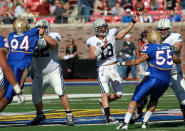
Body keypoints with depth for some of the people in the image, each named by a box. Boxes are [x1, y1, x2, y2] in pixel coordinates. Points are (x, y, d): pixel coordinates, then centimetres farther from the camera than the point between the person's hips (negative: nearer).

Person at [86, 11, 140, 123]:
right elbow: (93, 55, -16)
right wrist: (103, 47, -27)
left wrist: (133, 21, -13)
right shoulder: (92, 41, -3)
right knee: (105, 92, -16)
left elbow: (125, 32, -4)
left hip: (113, 68, 3)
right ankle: (108, 116, -18)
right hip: (102, 69, -3)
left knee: (118, 94, 7)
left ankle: (104, 102, 34)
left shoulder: (111, 34, 3)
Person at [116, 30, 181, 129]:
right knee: (154, 100, 29)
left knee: (135, 100, 2)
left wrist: (123, 63, 1)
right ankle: (145, 122, 22)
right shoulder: (168, 47, 12)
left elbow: (136, 61, -12)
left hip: (153, 79, -5)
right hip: (166, 81, 5)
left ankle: (126, 123, -9)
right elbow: (178, 61, 26)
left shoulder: (151, 49, -6)